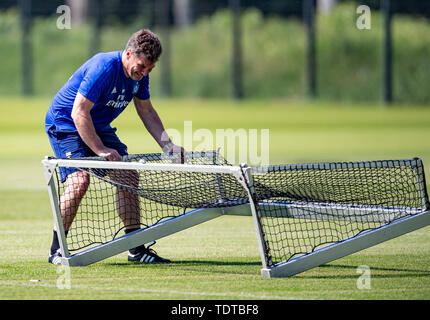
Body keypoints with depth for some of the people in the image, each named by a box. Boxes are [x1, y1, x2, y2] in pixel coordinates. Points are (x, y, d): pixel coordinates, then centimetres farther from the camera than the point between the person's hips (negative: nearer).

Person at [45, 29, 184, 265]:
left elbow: (147, 112, 9)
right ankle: (56, 250, -17)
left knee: (128, 176, -1)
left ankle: (135, 248, 6)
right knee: (79, 179, -25)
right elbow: (79, 112, -31)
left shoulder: (139, 74, -6)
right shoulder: (103, 68, -30)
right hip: (64, 123, -8)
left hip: (98, 127, 8)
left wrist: (168, 145, -2)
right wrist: (100, 150, -33)